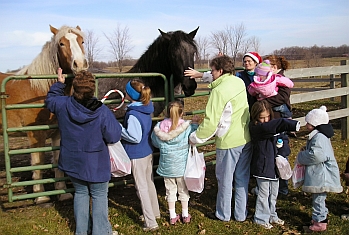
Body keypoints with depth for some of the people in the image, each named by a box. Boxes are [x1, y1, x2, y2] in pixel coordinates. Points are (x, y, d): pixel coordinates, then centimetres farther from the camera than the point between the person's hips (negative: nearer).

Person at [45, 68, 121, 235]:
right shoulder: (102, 112, -24)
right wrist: (113, 121, -1)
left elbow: (50, 100, 11)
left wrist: (59, 84, 21)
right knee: (99, 196, 13)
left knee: (80, 193, 22)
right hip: (96, 165, -4)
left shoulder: (63, 105, -13)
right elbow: (114, 137, -18)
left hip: (72, 163, 4)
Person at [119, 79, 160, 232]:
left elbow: (135, 138, -25)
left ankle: (151, 223, 12)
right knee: (149, 182, 23)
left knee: (141, 187, 4)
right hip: (149, 151, 9)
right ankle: (154, 212, 41)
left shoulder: (133, 114, -26)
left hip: (137, 155, -8)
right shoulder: (147, 107, 0)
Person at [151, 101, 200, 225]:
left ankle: (172, 216, 25)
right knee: (183, 189, 17)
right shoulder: (187, 127, -17)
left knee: (170, 190, 16)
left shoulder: (159, 127, -11)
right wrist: (195, 124, 6)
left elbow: (155, 143, 1)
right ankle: (185, 215, 29)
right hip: (182, 165, -1)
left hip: (166, 166, 1)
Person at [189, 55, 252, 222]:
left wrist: (194, 138, -6)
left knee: (225, 180, 11)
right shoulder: (240, 82, 3)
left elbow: (210, 123, -19)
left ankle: (223, 214, 27)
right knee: (242, 179, 17)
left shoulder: (219, 91, -19)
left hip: (228, 142, -7)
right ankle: (241, 214, 28)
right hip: (246, 139, 7)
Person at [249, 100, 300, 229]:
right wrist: (294, 125, -39)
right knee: (264, 193, 4)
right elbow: (277, 125, -32)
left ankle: (272, 215, 34)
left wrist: (282, 148, -9)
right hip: (263, 166, -7)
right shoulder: (255, 127, -17)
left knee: (274, 193, 18)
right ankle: (261, 218, 20)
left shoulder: (271, 125, 6)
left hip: (274, 165, 7)